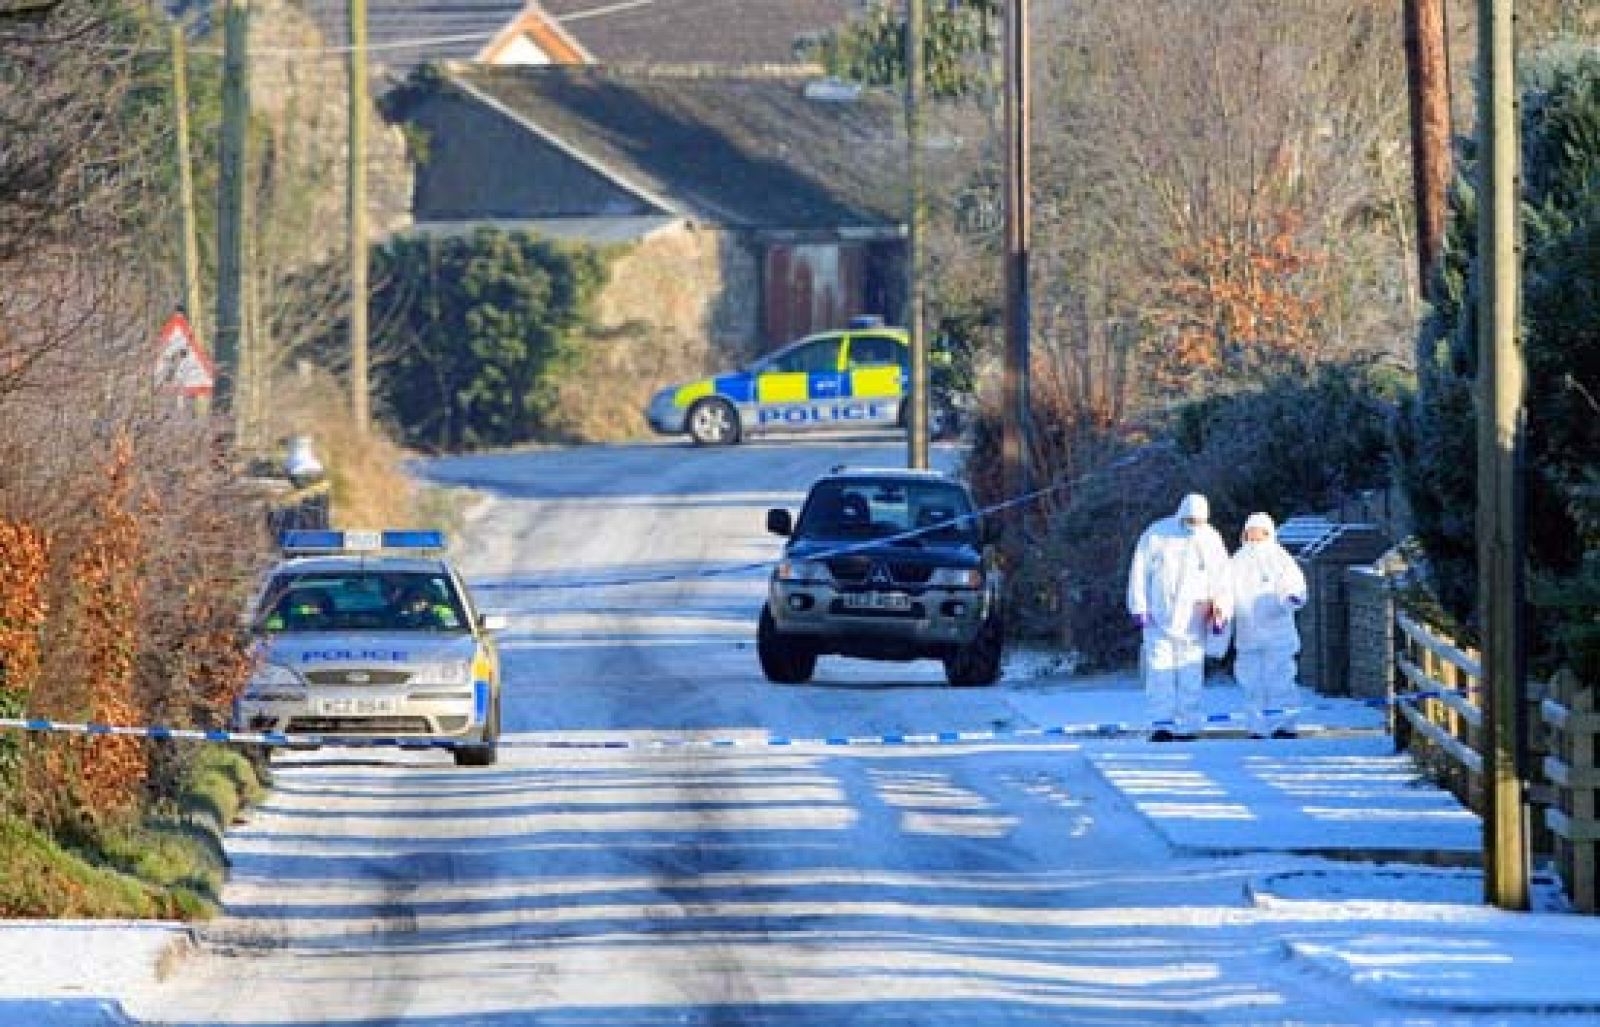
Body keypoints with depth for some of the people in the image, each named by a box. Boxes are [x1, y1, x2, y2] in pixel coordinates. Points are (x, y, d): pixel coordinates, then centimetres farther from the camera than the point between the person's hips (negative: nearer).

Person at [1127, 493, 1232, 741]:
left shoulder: (1211, 541, 4)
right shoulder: (1156, 535, -1)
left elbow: (1221, 580, 7)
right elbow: (1139, 572, 2)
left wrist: (1222, 613, -3)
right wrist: (1138, 609, -4)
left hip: (1193, 622, 1)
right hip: (1158, 617, -1)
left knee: (1191, 674, -2)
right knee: (1160, 670, -9)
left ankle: (1187, 727, 2)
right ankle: (1161, 725, -10)